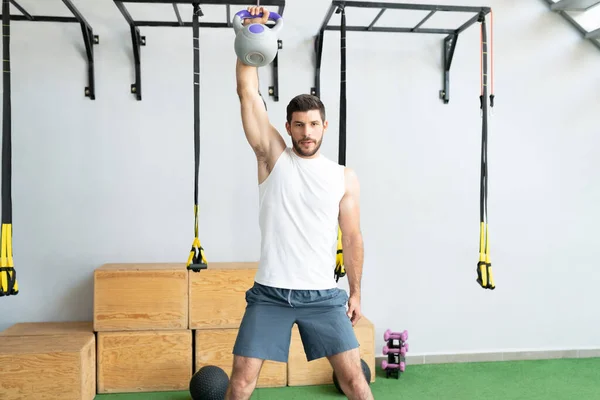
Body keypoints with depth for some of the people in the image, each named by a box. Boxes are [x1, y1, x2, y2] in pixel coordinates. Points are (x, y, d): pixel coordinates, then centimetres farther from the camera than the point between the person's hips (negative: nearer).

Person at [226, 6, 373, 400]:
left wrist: (356, 293, 8)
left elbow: (352, 237, 8)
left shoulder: (345, 177, 4)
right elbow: (248, 92, -4)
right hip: (269, 293, 0)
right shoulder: (273, 157, 0)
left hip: (323, 295, 1)